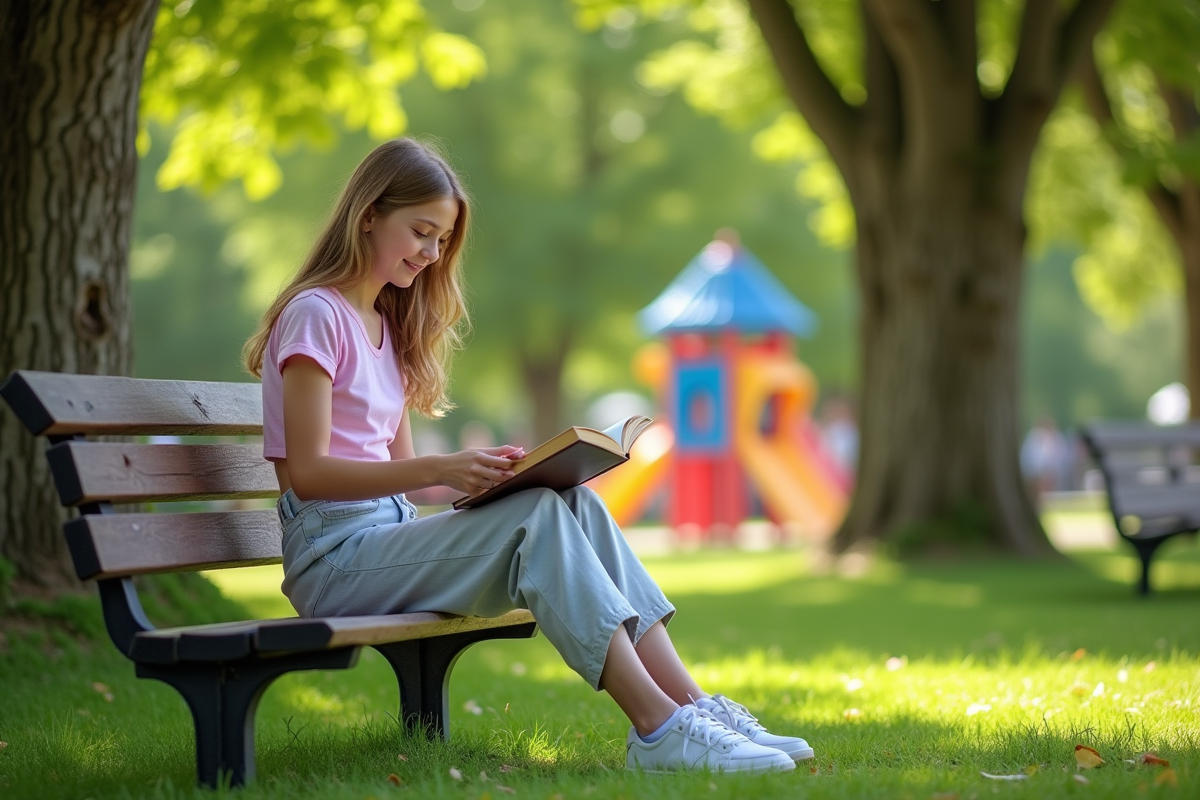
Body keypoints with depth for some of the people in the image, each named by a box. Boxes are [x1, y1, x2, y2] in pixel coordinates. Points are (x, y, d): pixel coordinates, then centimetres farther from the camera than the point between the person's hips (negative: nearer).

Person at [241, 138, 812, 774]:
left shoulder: (387, 327, 22)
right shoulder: (315, 316, -6)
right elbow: (307, 472, -15)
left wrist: (483, 469, -2)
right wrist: (442, 470, -24)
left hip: (391, 532, 8)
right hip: (332, 553, -8)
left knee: (576, 503, -14)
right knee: (537, 518, -26)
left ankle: (691, 703, -22)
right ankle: (659, 730, -32)